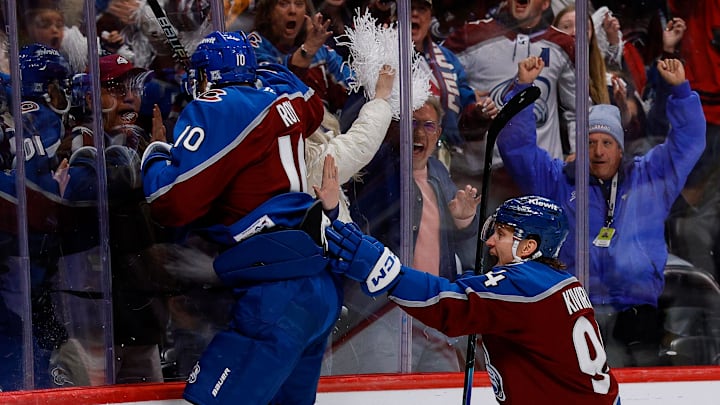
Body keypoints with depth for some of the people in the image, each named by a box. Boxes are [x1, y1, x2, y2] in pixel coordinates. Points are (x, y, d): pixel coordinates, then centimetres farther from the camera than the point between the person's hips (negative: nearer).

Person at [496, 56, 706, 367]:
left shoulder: (650, 177, 20)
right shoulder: (556, 181, 17)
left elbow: (688, 141, 19)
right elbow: (516, 146, 13)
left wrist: (680, 89, 7)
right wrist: (523, 87, 6)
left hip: (636, 313, 1)